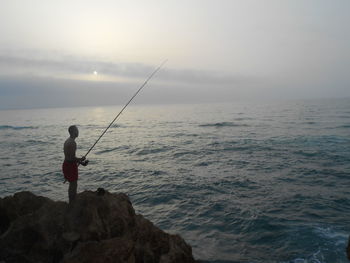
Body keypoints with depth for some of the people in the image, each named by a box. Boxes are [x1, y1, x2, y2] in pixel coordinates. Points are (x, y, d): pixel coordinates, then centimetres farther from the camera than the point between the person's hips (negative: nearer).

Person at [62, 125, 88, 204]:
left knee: (72, 184, 20)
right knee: (74, 185, 2)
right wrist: (81, 159, -8)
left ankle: (71, 202, 30)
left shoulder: (67, 141, 11)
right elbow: (72, 158, -25)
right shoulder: (73, 143, -20)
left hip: (66, 164, 10)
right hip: (71, 165, -10)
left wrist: (80, 161, 14)